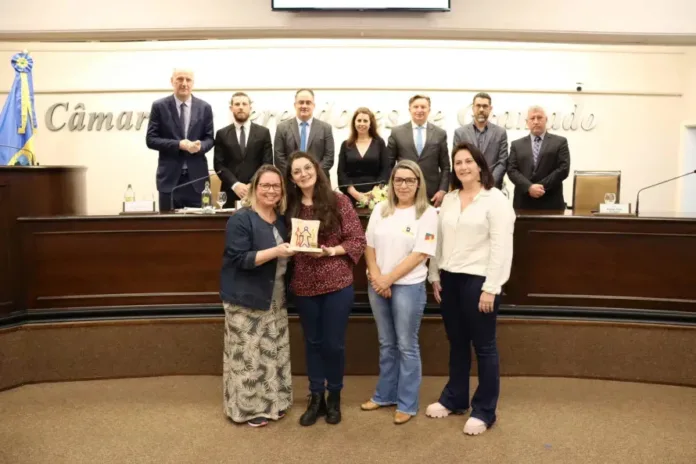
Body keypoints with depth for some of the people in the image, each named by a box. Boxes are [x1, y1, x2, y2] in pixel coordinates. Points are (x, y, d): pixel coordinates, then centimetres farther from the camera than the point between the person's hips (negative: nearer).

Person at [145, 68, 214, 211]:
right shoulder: (159, 106, 1)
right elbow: (151, 139, -2)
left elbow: (209, 138, 7)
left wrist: (200, 146, -17)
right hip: (170, 177, -1)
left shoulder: (205, 107, 7)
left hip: (197, 177, 1)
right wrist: (178, 144, -16)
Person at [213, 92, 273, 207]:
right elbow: (219, 164, 1)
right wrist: (235, 185, -13)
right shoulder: (222, 134, 8)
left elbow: (267, 163, 2)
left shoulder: (263, 132, 8)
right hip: (230, 193, 0)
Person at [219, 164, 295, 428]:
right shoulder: (241, 219, -14)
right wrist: (275, 252, -30)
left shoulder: (282, 219, 9)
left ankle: (272, 401, 29)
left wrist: (295, 251, 1)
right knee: (248, 354, 0)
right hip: (246, 300, -7)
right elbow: (240, 258, -21)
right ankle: (249, 407, 16)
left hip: (275, 299, 8)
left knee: (274, 352, 15)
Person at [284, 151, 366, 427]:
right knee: (313, 342, 14)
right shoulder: (290, 207, 3)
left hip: (337, 284, -3)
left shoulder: (338, 201, -6)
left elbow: (358, 240, -7)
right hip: (303, 285, 3)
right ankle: (315, 398, 30)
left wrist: (331, 251, -19)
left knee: (334, 343, 7)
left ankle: (334, 398, 28)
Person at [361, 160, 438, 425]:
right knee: (386, 344, 16)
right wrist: (376, 278, -8)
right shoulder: (380, 209, 6)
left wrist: (388, 279, -13)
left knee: (406, 346, 6)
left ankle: (407, 404, 19)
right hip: (378, 286, 4)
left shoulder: (427, 213, -7)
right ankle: (385, 395, 31)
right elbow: (369, 246, 6)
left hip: (408, 287, -4)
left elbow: (420, 254, -12)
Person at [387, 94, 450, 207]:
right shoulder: (397, 132, 5)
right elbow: (389, 165, 7)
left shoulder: (440, 134, 7)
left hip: (432, 194, 1)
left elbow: (445, 167, 7)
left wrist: (442, 190, -4)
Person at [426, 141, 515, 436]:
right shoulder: (449, 199, 12)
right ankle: (454, 398, 31)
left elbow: (501, 247, -13)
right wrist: (435, 277, 12)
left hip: (478, 280, -6)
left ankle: (484, 411, 18)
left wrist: (491, 288, -17)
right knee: (456, 343, 17)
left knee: (483, 346, 5)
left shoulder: (495, 199, -8)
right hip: (449, 279, 6)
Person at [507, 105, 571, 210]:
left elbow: (564, 168, -2)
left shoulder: (560, 142, 8)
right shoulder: (517, 144, 12)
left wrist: (542, 186, -11)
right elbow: (512, 170, 2)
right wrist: (529, 187, -14)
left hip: (551, 203, -1)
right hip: (523, 203, 1)